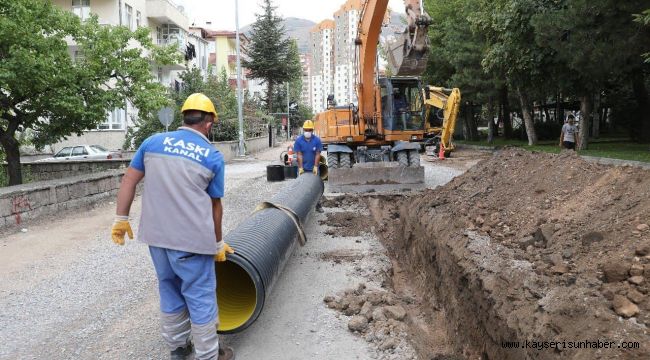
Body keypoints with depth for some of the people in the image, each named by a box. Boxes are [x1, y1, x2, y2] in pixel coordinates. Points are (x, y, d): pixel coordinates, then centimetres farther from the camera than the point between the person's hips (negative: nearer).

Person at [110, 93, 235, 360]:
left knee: (170, 291, 21)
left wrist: (121, 219, 13)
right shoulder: (213, 156, -2)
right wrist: (218, 243, 12)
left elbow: (129, 181, 5)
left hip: (155, 235, 5)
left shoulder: (153, 141, 6)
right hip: (192, 238, -4)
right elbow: (214, 205, 3)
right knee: (201, 297, 8)